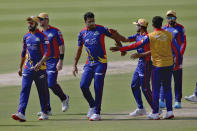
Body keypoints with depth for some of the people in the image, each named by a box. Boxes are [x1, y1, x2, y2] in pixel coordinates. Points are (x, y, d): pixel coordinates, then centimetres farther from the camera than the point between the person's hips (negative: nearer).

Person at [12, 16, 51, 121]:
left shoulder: (42, 36, -6)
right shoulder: (26, 37, 12)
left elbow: (47, 52, -13)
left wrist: (40, 63, -26)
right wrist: (20, 67, 21)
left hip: (40, 68, -5)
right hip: (28, 68, 5)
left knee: (42, 91, 4)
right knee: (24, 90, -8)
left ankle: (44, 113, 17)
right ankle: (21, 114, -17)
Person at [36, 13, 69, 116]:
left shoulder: (55, 31, -4)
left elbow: (61, 46, -8)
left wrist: (60, 61, -15)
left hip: (53, 61, -6)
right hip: (42, 62, 6)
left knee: (51, 83, -14)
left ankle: (64, 98, 13)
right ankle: (47, 109, 7)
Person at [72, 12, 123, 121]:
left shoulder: (101, 29, -3)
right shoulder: (82, 33, 7)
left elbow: (114, 37, 5)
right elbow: (79, 50, 16)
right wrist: (75, 65, 14)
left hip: (101, 63, -4)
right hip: (89, 63, 4)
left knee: (98, 88, -6)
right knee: (83, 85, -8)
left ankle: (97, 113, 1)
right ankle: (92, 106, 15)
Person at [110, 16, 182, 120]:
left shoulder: (150, 36, -8)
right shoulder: (169, 35, 2)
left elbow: (136, 45, -9)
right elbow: (176, 49, 6)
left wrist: (120, 49, -5)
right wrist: (178, 62, 18)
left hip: (158, 65, -4)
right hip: (169, 64, 4)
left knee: (155, 89, 4)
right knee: (167, 88, 13)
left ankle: (155, 113, 6)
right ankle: (169, 111, 9)